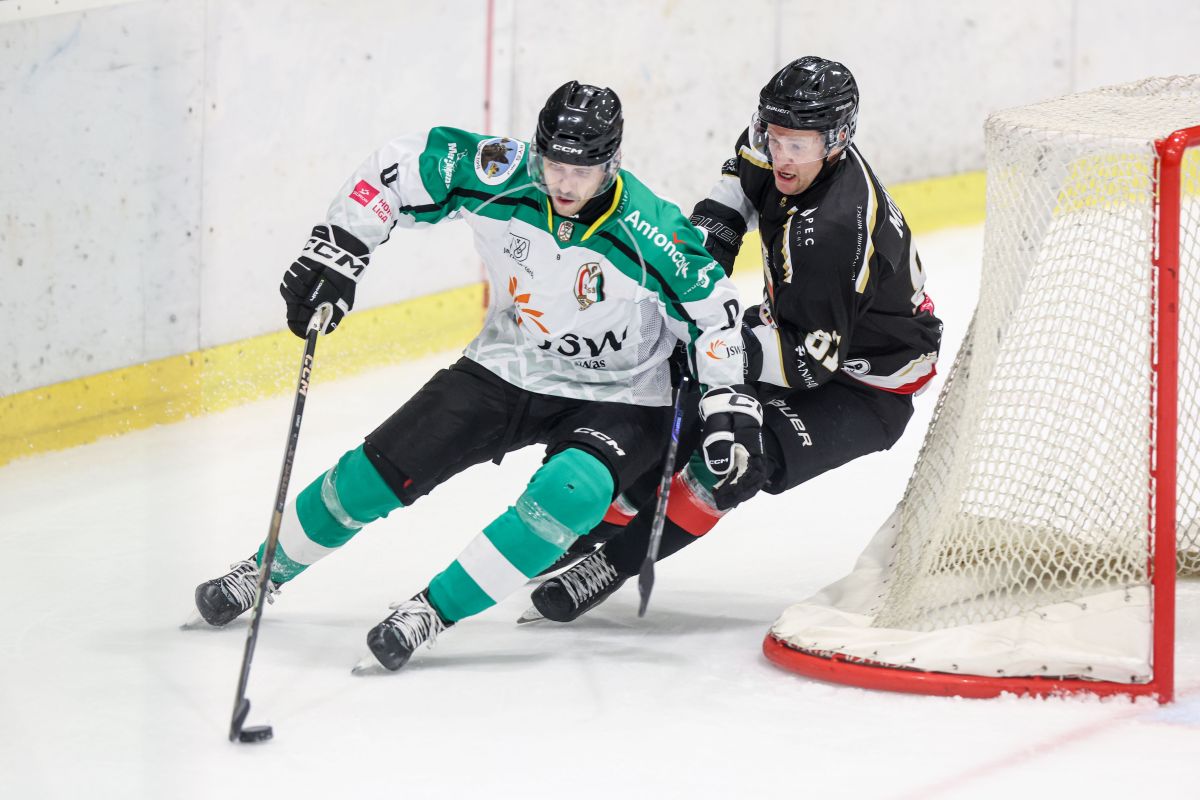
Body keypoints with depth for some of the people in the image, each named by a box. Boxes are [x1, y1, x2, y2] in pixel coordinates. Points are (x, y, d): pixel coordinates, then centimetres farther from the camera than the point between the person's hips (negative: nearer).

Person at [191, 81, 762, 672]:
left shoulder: (654, 234, -26)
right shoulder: (498, 175, -19)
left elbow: (713, 310, -12)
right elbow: (398, 169, -8)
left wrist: (728, 408, -17)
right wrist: (335, 252, -14)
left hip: (613, 398, -3)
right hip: (505, 372, 3)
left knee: (571, 491, -34)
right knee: (375, 473, -2)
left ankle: (436, 610, -21)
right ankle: (266, 570, 23)